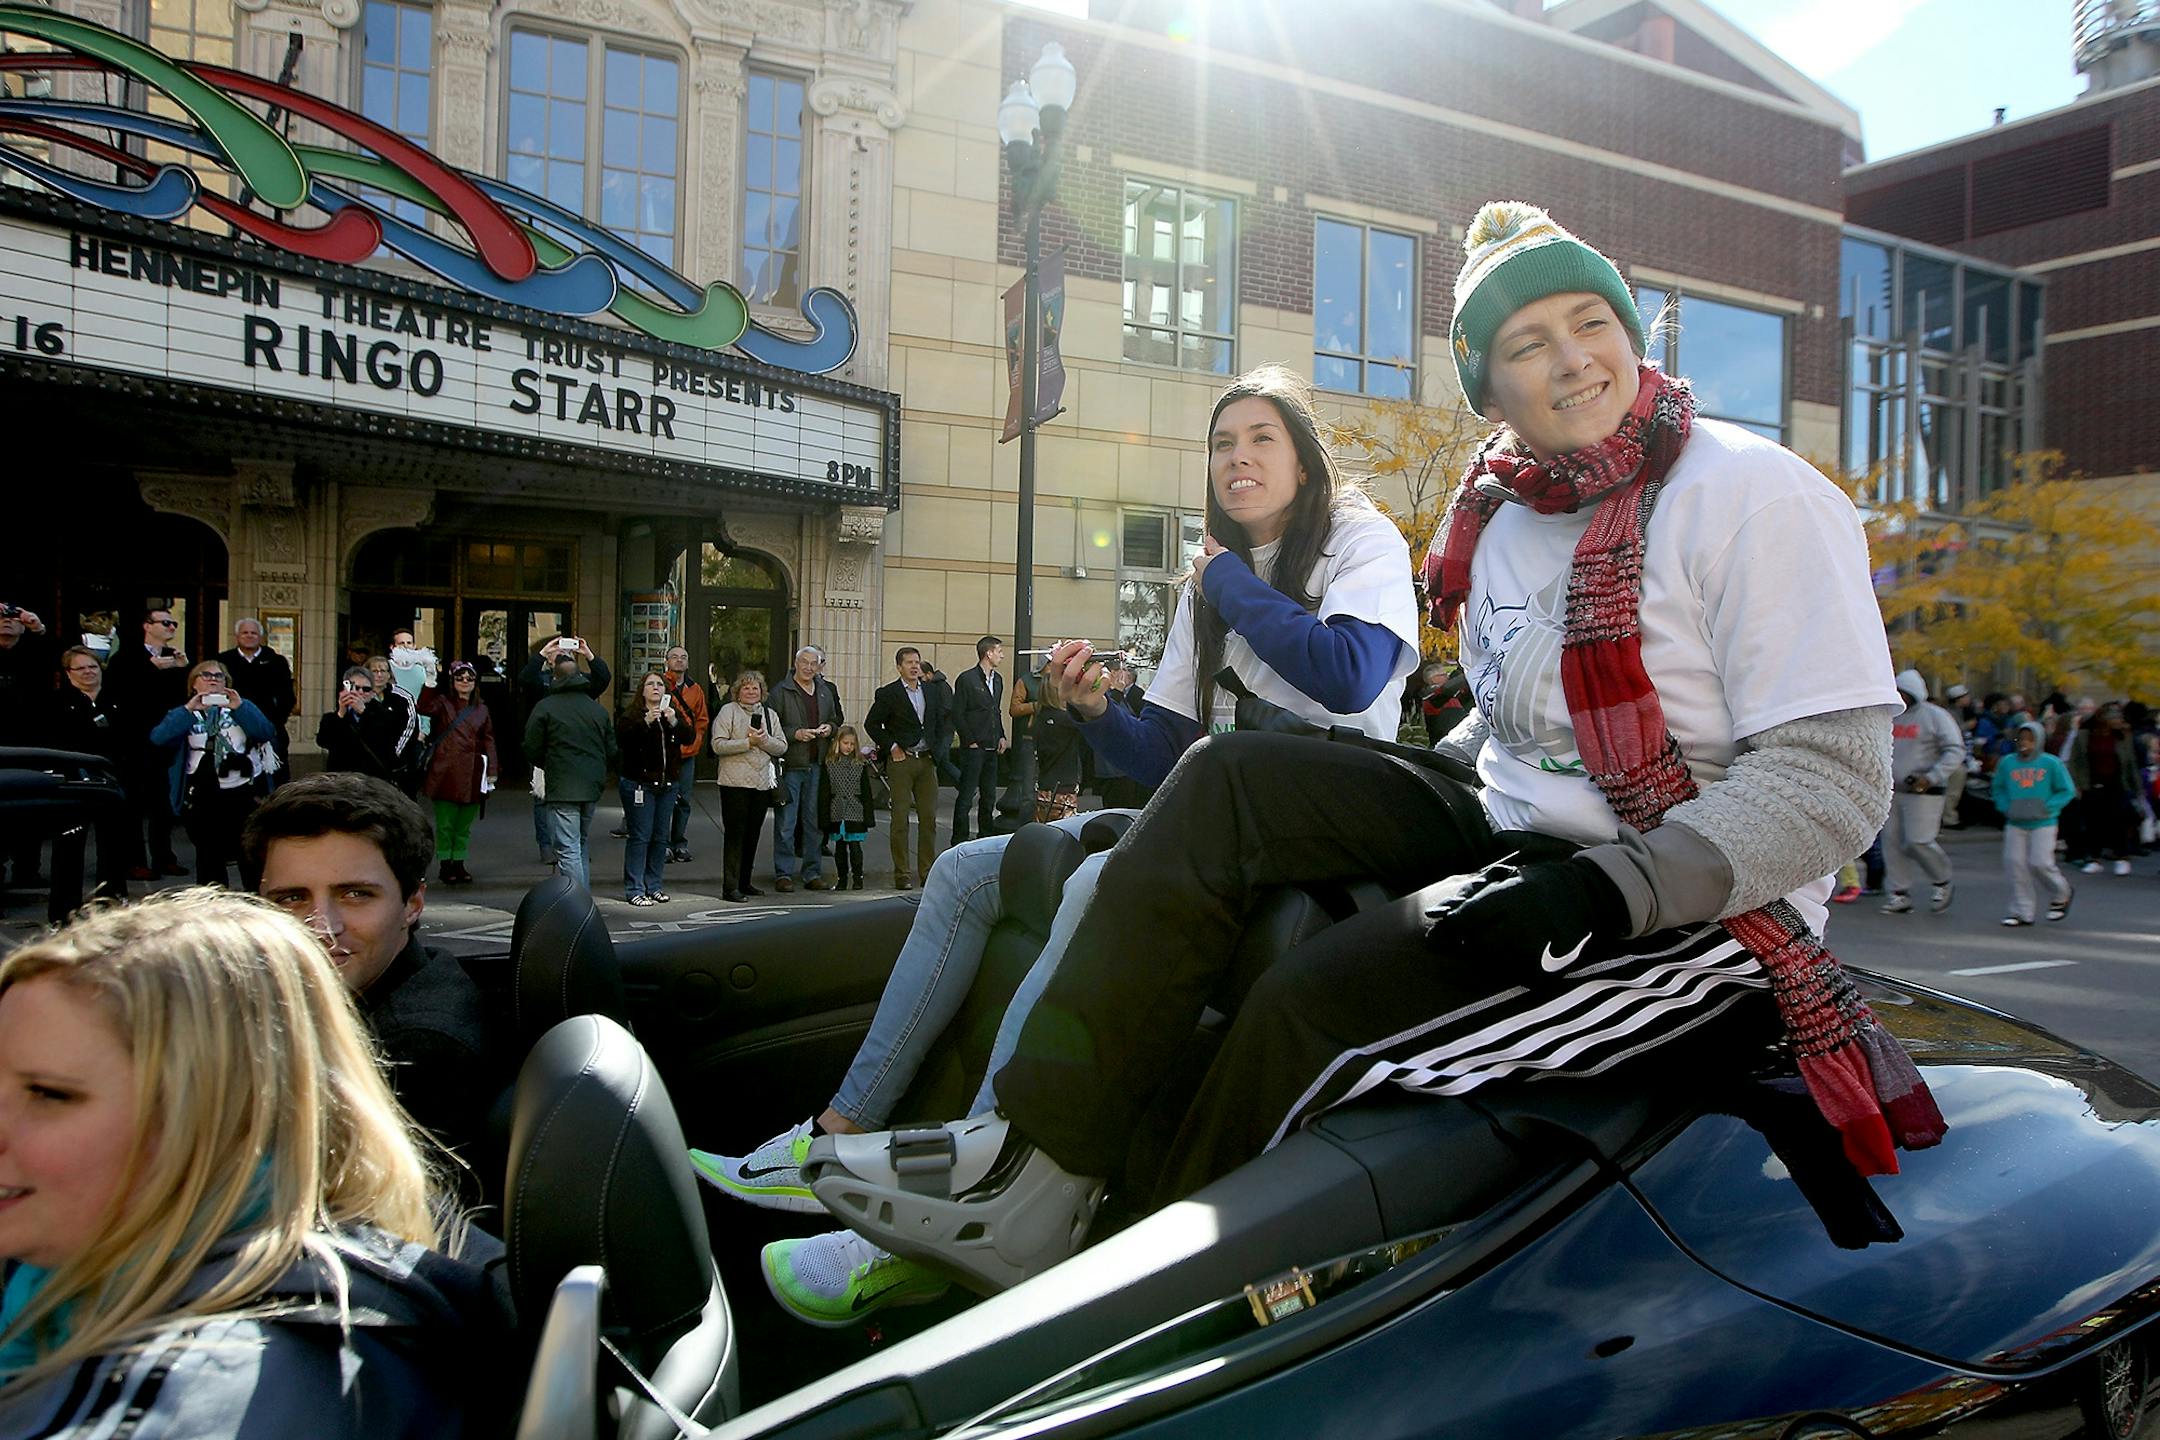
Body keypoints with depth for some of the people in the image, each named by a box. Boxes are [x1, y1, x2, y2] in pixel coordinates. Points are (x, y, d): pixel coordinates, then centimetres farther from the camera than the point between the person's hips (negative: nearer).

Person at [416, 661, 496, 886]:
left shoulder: (481, 709, 12)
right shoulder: (443, 703, 3)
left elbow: (488, 740, 12)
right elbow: (424, 708, -18)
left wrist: (492, 769, 4)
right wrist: (430, 682, -26)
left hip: (471, 774, 3)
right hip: (445, 773, -3)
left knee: (464, 825, 9)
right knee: (445, 823, 1)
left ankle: (459, 863, 18)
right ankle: (446, 865, 12)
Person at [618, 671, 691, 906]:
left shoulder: (673, 713, 12)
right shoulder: (631, 714, -2)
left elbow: (688, 737, -3)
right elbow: (622, 739, -19)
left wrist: (674, 721, -19)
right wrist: (646, 722, -28)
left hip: (666, 783, 6)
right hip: (639, 783, -5)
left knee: (660, 837, 9)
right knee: (640, 836, -6)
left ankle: (654, 886, 18)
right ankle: (634, 889, -1)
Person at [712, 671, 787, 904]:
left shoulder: (769, 714, 14)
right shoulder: (728, 711, -1)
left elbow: (782, 746, 8)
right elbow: (718, 745, -11)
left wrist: (763, 740, -10)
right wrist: (748, 742, -15)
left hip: (762, 782, 5)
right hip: (735, 782, -5)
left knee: (753, 834, 11)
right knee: (735, 834, -5)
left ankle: (744, 883, 22)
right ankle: (730, 887, -3)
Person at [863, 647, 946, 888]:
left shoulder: (931, 691, 11)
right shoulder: (888, 693, -3)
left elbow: (942, 721, 20)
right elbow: (871, 724, -2)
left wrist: (936, 748, 9)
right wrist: (891, 747, -7)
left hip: (926, 759, 4)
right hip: (901, 760, -4)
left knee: (929, 817, 5)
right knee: (900, 818, -3)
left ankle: (928, 869, 13)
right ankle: (901, 873, 3)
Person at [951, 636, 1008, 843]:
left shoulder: (998, 679, 13)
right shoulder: (967, 679, -9)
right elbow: (957, 714, -10)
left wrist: (1001, 736, 10)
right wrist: (970, 741, -12)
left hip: (992, 748, 7)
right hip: (973, 747, -7)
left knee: (989, 796, 12)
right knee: (966, 795, -4)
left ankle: (988, 835, 21)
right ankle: (959, 840, 2)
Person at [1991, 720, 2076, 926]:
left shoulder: (2051, 763, -4)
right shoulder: (2007, 763, 3)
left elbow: (2067, 791, 0)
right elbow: (1997, 789, 15)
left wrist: (2047, 807, -12)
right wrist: (2006, 807, -2)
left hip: (2043, 824, -3)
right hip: (2015, 824, 3)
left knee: (2040, 863, -9)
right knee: (2014, 863, -2)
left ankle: (2061, 895, 22)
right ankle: (2021, 911, 8)